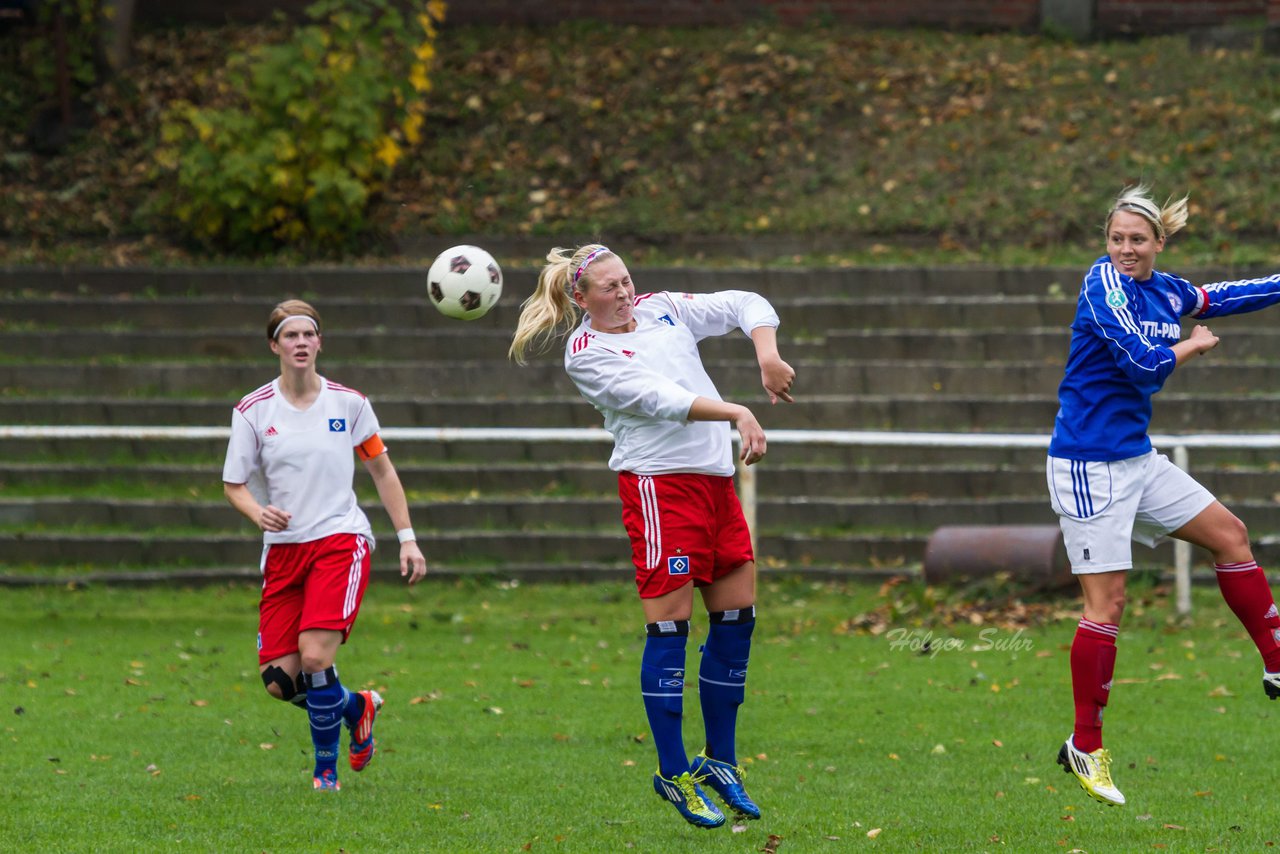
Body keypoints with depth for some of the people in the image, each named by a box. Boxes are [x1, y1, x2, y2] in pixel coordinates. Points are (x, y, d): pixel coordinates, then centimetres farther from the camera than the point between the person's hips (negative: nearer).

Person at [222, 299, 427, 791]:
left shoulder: (349, 404, 3)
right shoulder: (253, 411, 2)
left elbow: (382, 473, 12)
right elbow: (234, 485, 5)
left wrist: (407, 538, 7)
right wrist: (258, 512, -17)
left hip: (341, 541, -2)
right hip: (283, 548, 2)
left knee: (314, 656, -22)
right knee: (279, 681, -5)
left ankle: (326, 770, -3)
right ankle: (357, 708, 26)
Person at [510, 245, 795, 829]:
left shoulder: (663, 309, 15)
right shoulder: (585, 354, -5)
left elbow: (747, 306, 16)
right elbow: (658, 398, -18)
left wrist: (767, 358, -4)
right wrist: (737, 413, -28)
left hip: (716, 480, 7)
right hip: (657, 482, -7)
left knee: (737, 618, 6)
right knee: (670, 625, -9)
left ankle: (719, 760, 17)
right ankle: (673, 773, -2)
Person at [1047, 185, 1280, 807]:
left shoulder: (1164, 290, 6)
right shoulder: (1104, 282, -16)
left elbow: (1214, 298, 27)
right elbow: (1146, 361, -25)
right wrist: (1192, 347, -7)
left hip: (1137, 460, 8)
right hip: (1089, 467, -8)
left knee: (1229, 535, 12)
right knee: (1106, 604, -7)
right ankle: (1084, 748, 2)